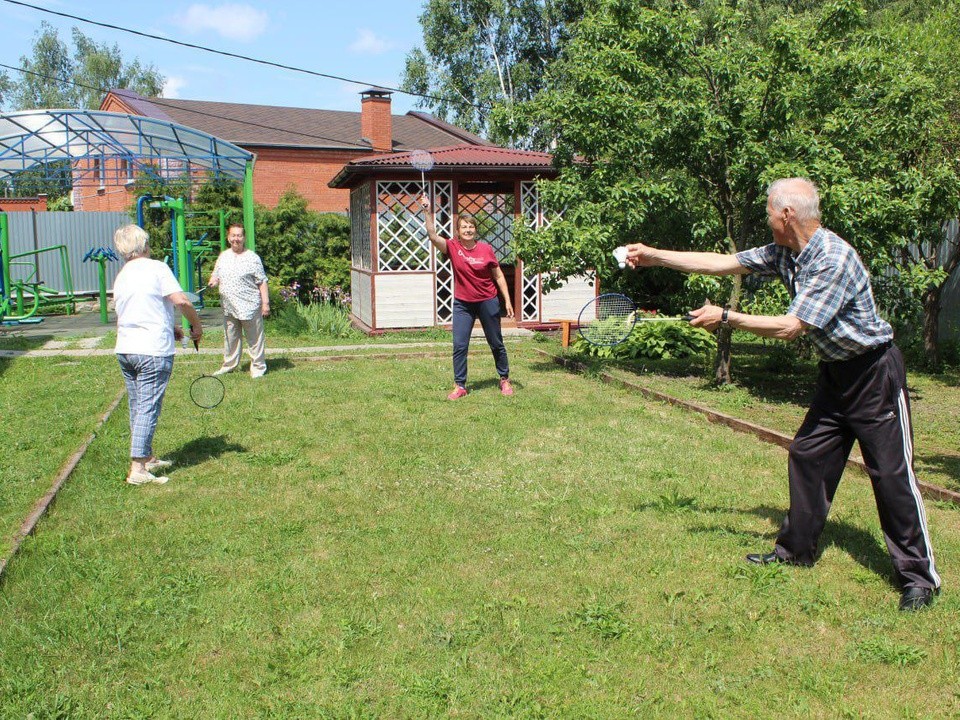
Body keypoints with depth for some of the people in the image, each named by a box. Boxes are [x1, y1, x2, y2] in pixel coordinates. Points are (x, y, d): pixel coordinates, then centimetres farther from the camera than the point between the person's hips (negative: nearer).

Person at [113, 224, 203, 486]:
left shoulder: (120, 277, 14)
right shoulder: (156, 268, -7)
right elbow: (181, 301, -17)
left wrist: (170, 328, 22)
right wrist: (197, 325, -2)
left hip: (124, 349, 7)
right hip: (153, 350, -7)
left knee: (137, 407, 15)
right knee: (148, 408, -5)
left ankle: (147, 458, 27)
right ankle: (138, 469, -6)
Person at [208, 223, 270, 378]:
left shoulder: (252, 257, -5)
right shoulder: (223, 256, 10)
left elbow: (262, 282, -6)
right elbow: (216, 275, 21)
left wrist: (265, 303, -12)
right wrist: (213, 281, -4)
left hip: (249, 307, -5)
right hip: (228, 307, 5)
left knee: (254, 339, 3)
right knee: (230, 338, 16)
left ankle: (258, 368, 13)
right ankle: (228, 365, 29)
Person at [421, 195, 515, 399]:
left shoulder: (485, 249, -7)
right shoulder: (453, 247, -6)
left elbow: (498, 276, 0)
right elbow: (432, 235, -20)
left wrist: (507, 300, -2)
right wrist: (428, 212, -30)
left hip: (488, 301, -1)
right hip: (463, 304, 1)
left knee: (496, 343, 12)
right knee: (459, 345, -2)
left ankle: (505, 379, 28)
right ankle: (459, 386, 7)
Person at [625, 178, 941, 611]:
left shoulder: (834, 259, -26)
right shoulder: (784, 253, 0)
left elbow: (790, 327, -27)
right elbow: (723, 263, 5)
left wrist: (725, 318, -20)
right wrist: (653, 256, 5)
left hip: (874, 372, -9)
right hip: (836, 372, 9)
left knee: (892, 473, -4)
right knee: (807, 457, 10)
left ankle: (919, 577, 6)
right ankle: (796, 550, 22)